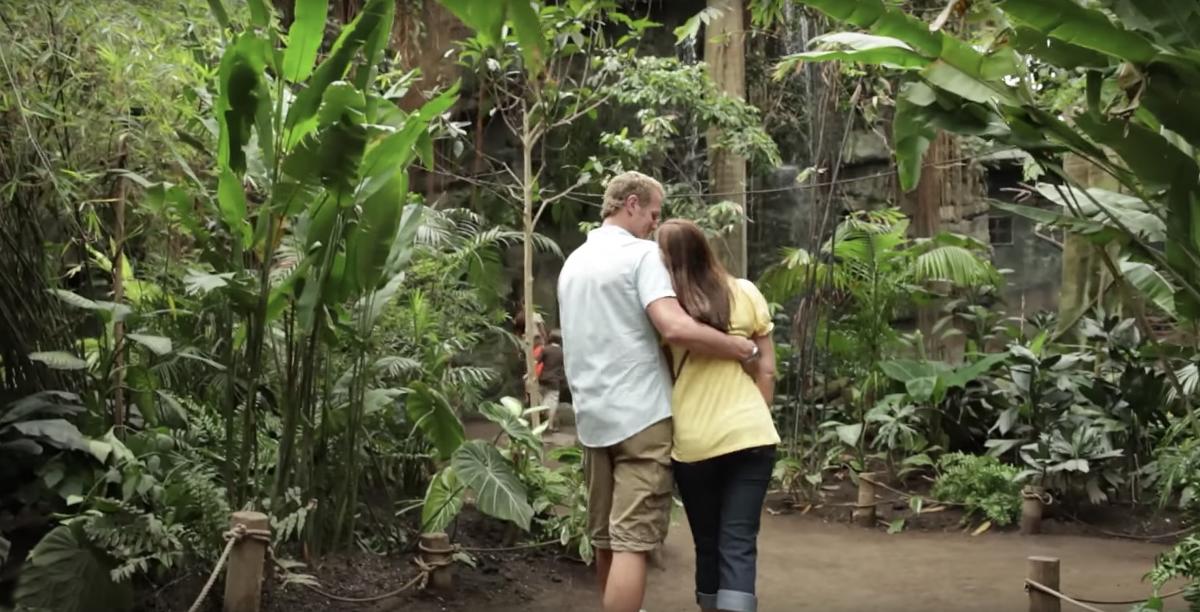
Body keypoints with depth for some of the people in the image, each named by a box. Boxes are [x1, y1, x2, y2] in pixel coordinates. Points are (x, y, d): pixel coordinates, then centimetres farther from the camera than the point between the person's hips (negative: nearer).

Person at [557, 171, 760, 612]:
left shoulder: (573, 262, 16)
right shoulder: (641, 253, -10)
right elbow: (675, 327, -23)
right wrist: (745, 349, -15)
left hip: (592, 415, 8)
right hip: (639, 413, -8)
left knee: (605, 537, 16)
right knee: (631, 542, -8)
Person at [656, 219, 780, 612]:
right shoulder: (746, 293, 3)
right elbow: (766, 370, 6)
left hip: (693, 441, 0)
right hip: (749, 434, 1)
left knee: (707, 543, 15)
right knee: (739, 542, 1)